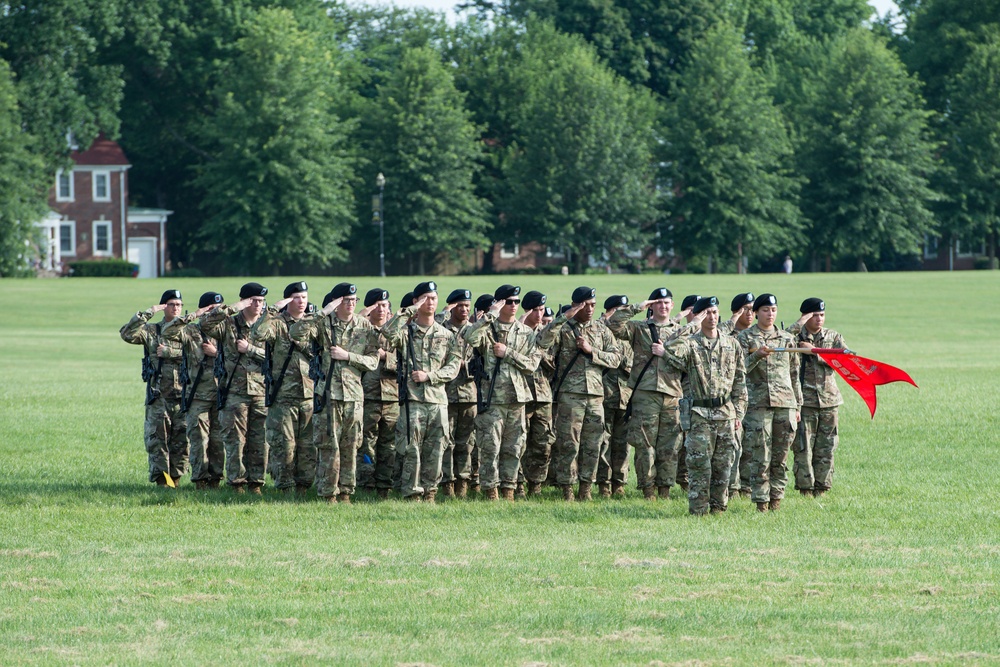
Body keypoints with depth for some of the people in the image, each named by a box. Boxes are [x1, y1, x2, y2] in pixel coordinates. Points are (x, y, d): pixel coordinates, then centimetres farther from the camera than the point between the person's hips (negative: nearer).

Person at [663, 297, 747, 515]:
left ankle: (718, 507, 16)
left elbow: (740, 381, 13)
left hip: (726, 414, 3)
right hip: (700, 415, -3)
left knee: (723, 466, 5)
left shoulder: (732, 345, 12)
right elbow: (673, 352, -22)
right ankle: (698, 511, -1)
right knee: (700, 466, -5)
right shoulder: (690, 343, 2)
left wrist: (738, 413, 8)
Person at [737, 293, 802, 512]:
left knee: (780, 455, 3)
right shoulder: (745, 337, 4)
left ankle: (776, 497, 11)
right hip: (757, 403, -3)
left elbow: (794, 374, 17)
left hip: (785, 403, 3)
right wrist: (757, 355, -22)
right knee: (760, 456, -5)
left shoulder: (787, 338, 14)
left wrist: (797, 406, 15)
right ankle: (761, 500, -1)